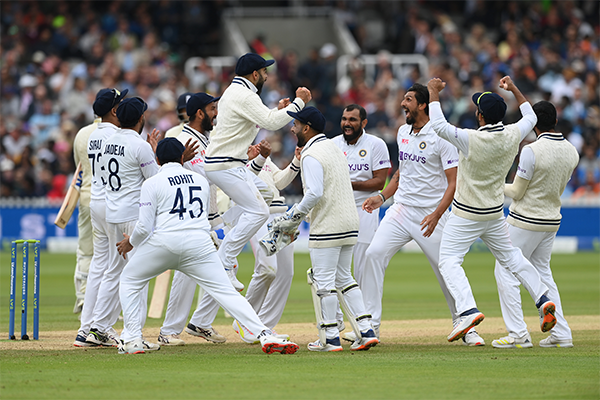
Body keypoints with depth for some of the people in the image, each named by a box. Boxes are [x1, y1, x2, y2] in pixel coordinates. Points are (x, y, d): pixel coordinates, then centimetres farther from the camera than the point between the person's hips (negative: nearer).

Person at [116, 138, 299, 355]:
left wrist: (130, 242, 19)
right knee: (226, 292, -1)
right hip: (199, 243, 3)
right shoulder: (201, 180, 19)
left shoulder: (152, 183, 5)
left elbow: (145, 226, 0)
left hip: (164, 241, -2)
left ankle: (132, 340, 10)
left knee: (130, 281, 19)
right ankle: (265, 335, -17)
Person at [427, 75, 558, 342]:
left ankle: (468, 310, -21)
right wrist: (514, 90, 19)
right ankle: (542, 300, 17)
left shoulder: (472, 140, -26)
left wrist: (434, 92, -12)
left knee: (449, 260, -2)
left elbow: (438, 125, -24)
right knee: (510, 256, 23)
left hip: (466, 215, -6)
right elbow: (530, 117, 12)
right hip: (495, 213, 6)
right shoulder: (512, 136, -8)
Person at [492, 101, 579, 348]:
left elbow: (517, 192, -14)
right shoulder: (571, 152, 1)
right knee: (542, 274, 19)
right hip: (552, 220, 7)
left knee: (505, 272, 2)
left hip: (525, 221, -7)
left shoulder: (532, 151, -20)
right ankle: (561, 334, 14)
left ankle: (518, 335, -5)